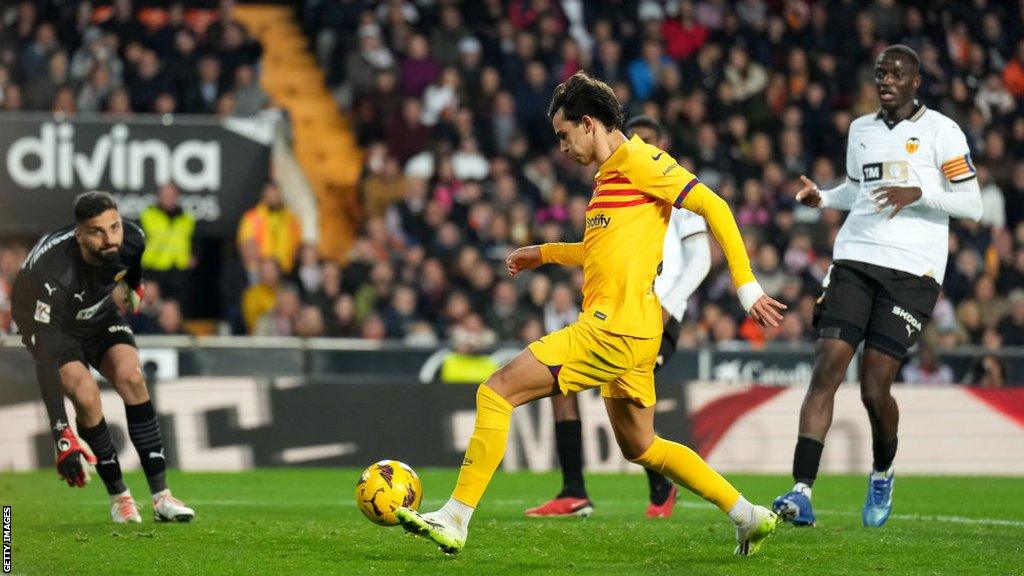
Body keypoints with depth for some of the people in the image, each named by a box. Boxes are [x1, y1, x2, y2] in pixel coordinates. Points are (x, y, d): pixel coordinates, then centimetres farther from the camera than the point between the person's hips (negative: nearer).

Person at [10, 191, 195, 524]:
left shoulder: (131, 239, -27)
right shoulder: (52, 274, -42)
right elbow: (45, 359, -43)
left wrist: (135, 286, 25)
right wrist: (63, 439, -48)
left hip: (99, 314, 4)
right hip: (50, 324, -4)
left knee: (131, 377, -21)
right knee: (86, 394, -26)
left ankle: (161, 497, -19)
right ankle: (119, 497, -7)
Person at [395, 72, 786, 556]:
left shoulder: (637, 160, -9)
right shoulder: (610, 173, 20)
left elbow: (713, 207, -14)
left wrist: (746, 287, -18)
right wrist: (543, 254, 33)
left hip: (613, 330, -10)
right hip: (627, 334, 10)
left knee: (497, 391, -11)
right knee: (640, 447, 19)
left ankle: (454, 520, -11)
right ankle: (749, 516, 22)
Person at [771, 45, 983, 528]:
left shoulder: (940, 132, 0)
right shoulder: (861, 130, 16)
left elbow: (972, 206, -3)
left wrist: (917, 193, -17)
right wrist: (822, 198, 12)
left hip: (912, 270, -4)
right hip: (856, 259, 4)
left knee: (875, 388, -6)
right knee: (826, 371, -12)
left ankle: (883, 474, 25)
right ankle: (802, 491, -18)